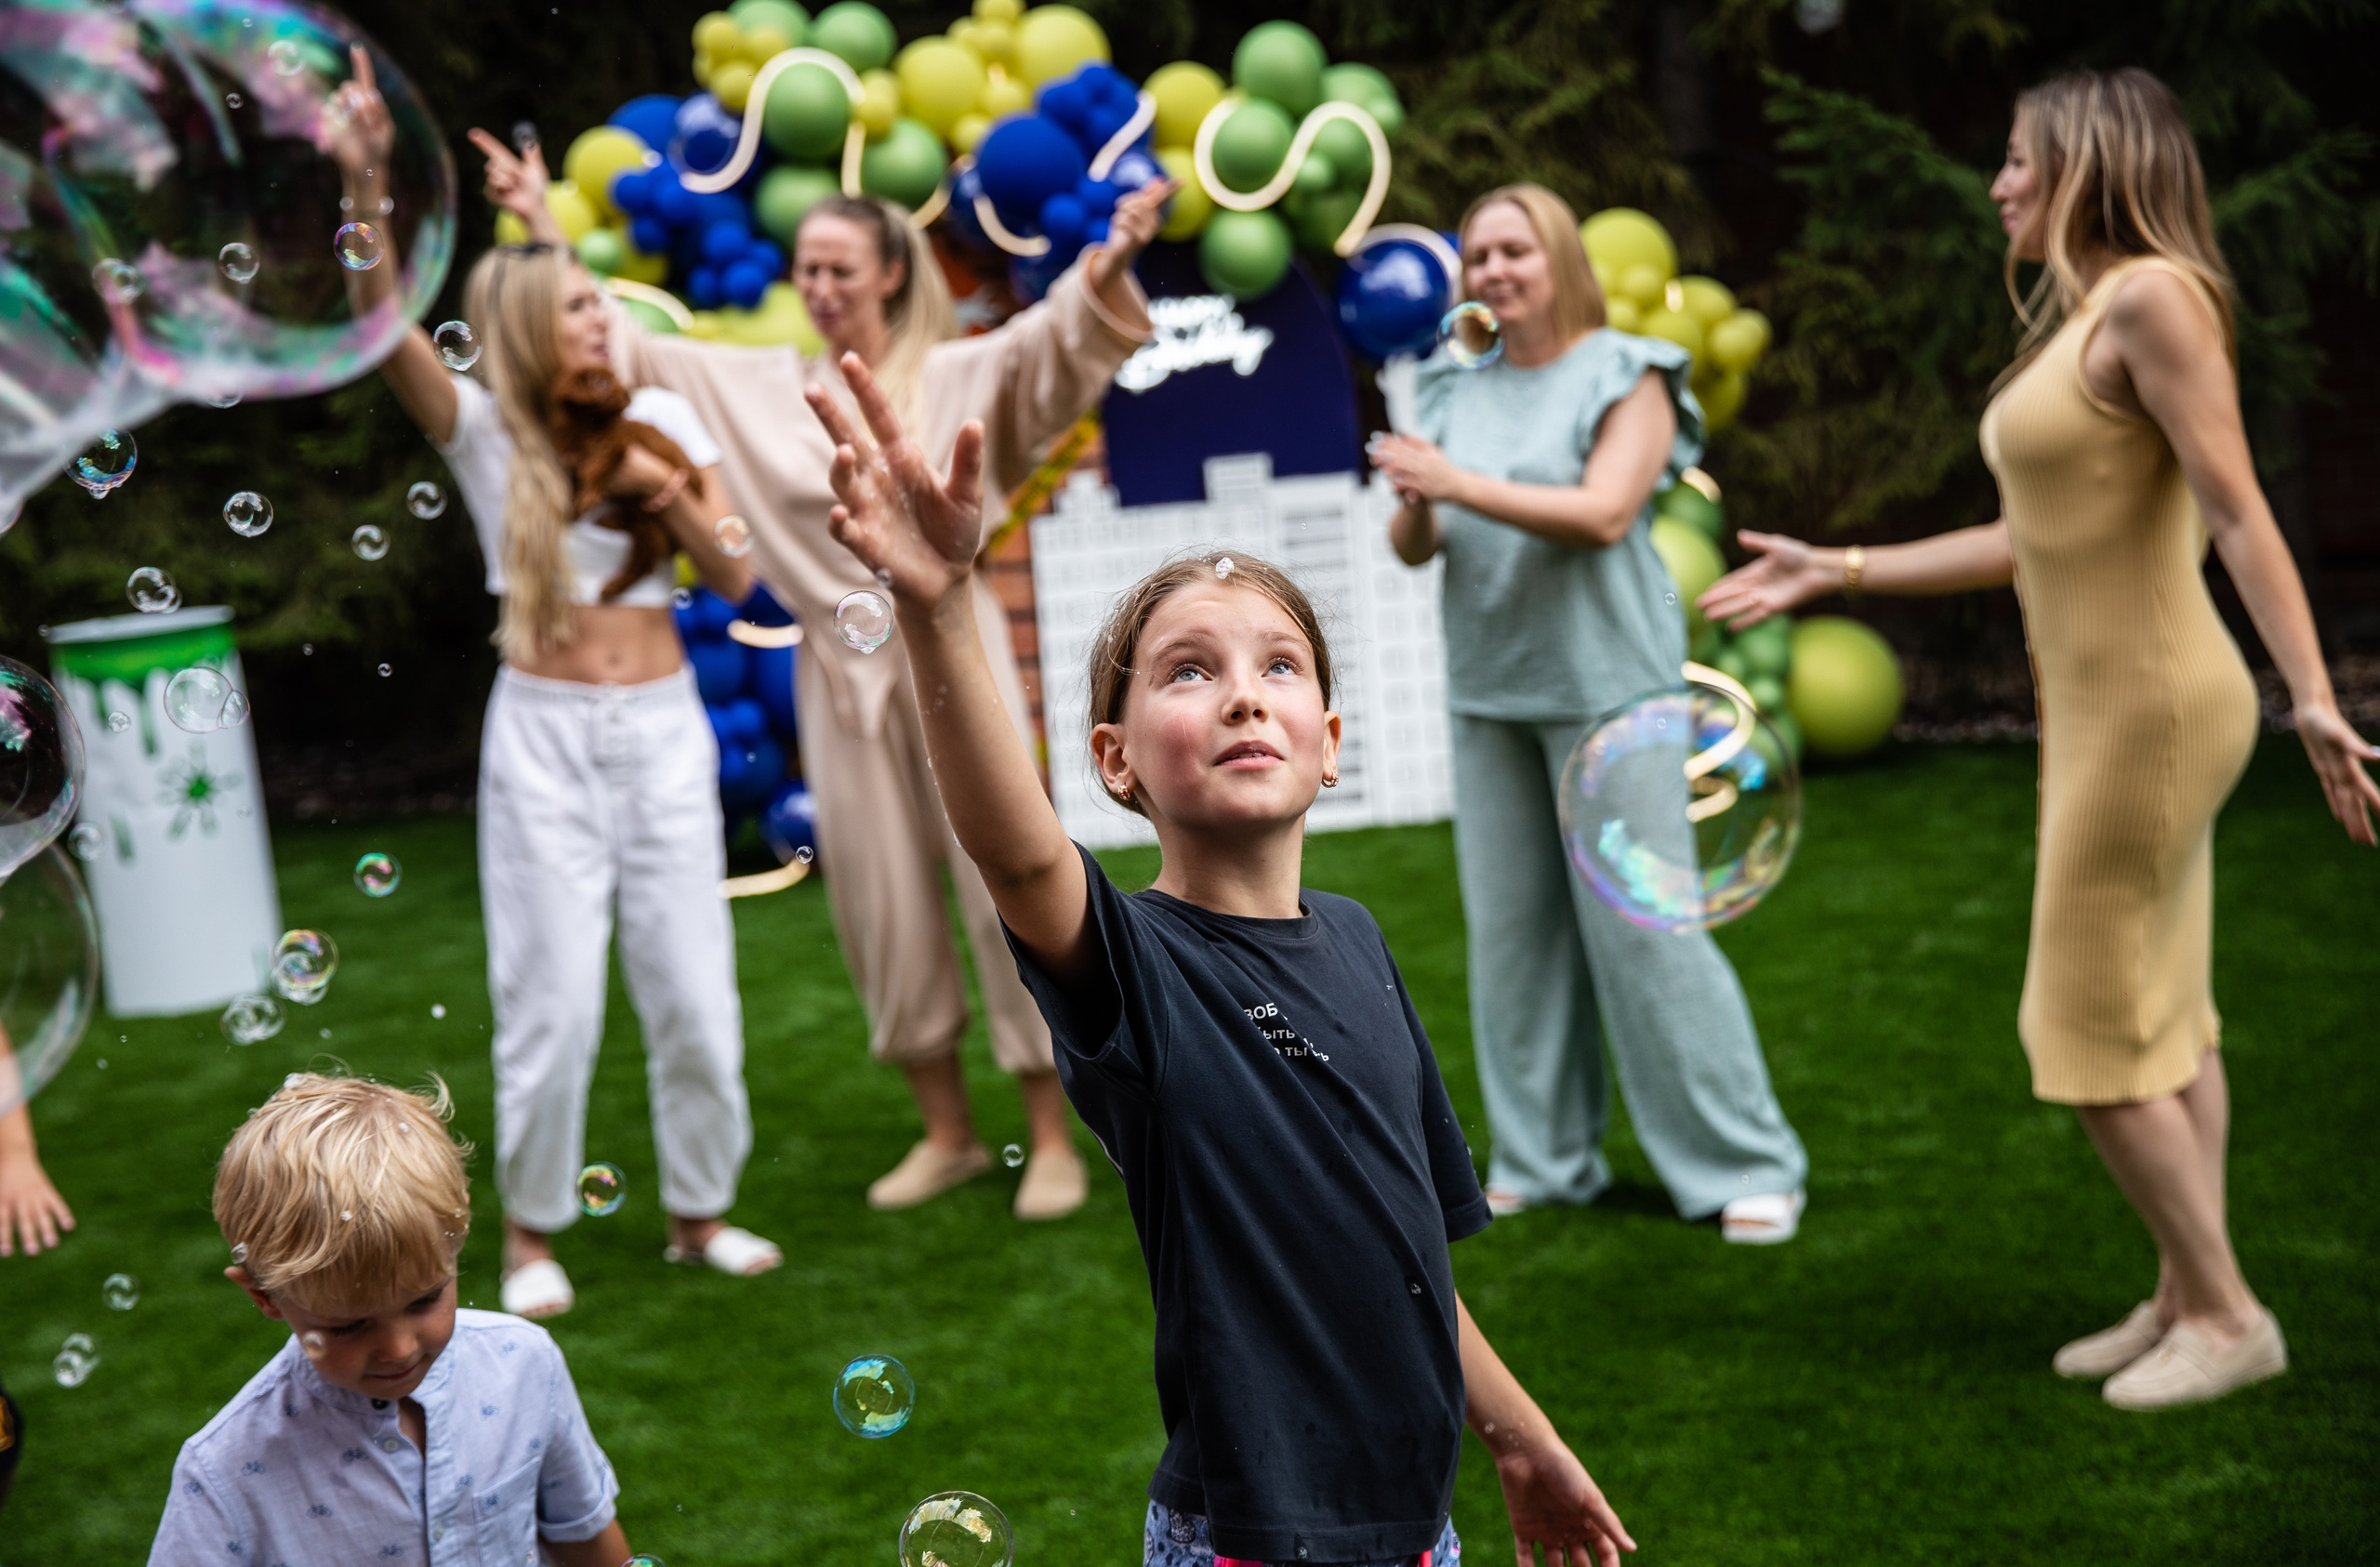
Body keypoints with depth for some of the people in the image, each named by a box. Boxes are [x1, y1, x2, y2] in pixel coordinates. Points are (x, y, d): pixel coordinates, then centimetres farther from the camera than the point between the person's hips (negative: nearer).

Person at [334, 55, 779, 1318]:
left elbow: (734, 578, 4)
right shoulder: (484, 429, -2)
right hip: (543, 731, -2)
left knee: (692, 985, 4)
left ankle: (699, 1209, 23)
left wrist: (665, 490, -12)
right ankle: (532, 1230, 17)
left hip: (663, 724, 3)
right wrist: (363, 189, -33)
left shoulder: (658, 415, 6)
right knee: (555, 998, -1)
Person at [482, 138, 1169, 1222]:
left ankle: (1052, 1135, 8)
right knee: (882, 908, 8)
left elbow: (1051, 342, -17)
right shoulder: (756, 386, 8)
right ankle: (945, 1131, 22)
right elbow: (632, 350, 9)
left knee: (1008, 888, -2)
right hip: (840, 675, 4)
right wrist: (545, 232, 3)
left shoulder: (959, 376, -2)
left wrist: (1106, 267, -37)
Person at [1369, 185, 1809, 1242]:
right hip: (1489, 690, 5)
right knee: (1512, 928, 5)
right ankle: (1541, 1160, 15)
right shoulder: (1460, 390, 12)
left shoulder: (1626, 377, -1)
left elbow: (1604, 514, -15)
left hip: (1605, 687, -5)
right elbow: (1414, 549, 9)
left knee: (1644, 927, -7)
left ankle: (1746, 1166, 2)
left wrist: (1462, 484, -21)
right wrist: (1413, 508, -14)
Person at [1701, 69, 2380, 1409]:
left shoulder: (2150, 297, -14)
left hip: (2152, 706, -10)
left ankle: (2228, 1315, 7)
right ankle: (2185, 1301, 20)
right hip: (2105, 704, 10)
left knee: (2094, 1030, -3)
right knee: (2164, 1019, 12)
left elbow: (2237, 511, -22)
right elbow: (2032, 542, 17)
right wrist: (1836, 570, 20)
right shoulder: (2082, 320, 14)